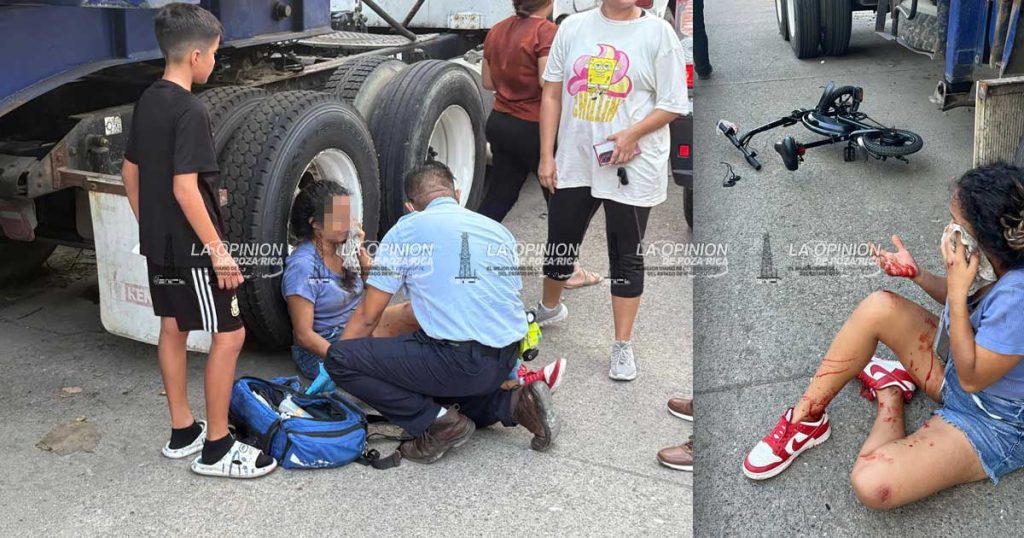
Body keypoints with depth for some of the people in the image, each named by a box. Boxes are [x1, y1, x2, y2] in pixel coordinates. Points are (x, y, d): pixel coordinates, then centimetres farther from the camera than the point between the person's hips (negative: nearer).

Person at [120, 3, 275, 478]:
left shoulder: (147, 102, 7)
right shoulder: (190, 111, -20)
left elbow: (130, 171, 14)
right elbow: (184, 188, -25)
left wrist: (147, 225, 22)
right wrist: (218, 249, -21)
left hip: (158, 243, 10)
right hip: (190, 246, -10)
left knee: (173, 329, 16)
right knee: (229, 335, -2)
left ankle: (182, 433, 27)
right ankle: (216, 448, 3)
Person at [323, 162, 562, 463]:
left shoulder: (407, 230, 2)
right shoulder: (498, 230, 18)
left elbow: (368, 317, 4)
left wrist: (331, 371, 18)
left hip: (458, 360, -7)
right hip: (506, 360, 7)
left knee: (340, 359, -2)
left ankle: (438, 423, -6)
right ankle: (514, 405, 10)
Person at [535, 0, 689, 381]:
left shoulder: (658, 32, -5)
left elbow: (673, 105, -5)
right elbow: (552, 94, 7)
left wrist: (631, 134, -20)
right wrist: (546, 156, 3)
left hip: (632, 167, -3)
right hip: (574, 163, 3)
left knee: (626, 256, 6)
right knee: (560, 243, 16)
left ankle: (623, 346, 19)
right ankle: (549, 307, 44)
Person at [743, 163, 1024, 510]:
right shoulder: (995, 261, -12)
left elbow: (972, 378, -26)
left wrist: (957, 289, -31)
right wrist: (916, 274, -10)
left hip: (993, 422, -8)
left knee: (872, 485, -29)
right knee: (879, 307, -14)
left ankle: (889, 395, 3)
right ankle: (805, 420, -4)